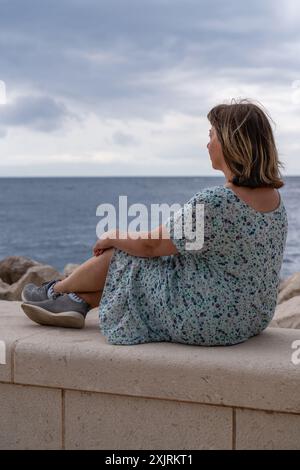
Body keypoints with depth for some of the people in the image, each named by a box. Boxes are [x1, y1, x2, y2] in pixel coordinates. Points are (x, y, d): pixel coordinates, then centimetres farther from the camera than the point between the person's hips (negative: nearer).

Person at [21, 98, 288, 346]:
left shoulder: (213, 204, -27)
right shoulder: (274, 197, 1)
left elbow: (150, 245, -15)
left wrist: (111, 238, 6)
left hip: (207, 321, -8)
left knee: (123, 256, 10)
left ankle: (55, 291, 34)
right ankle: (77, 303, 28)